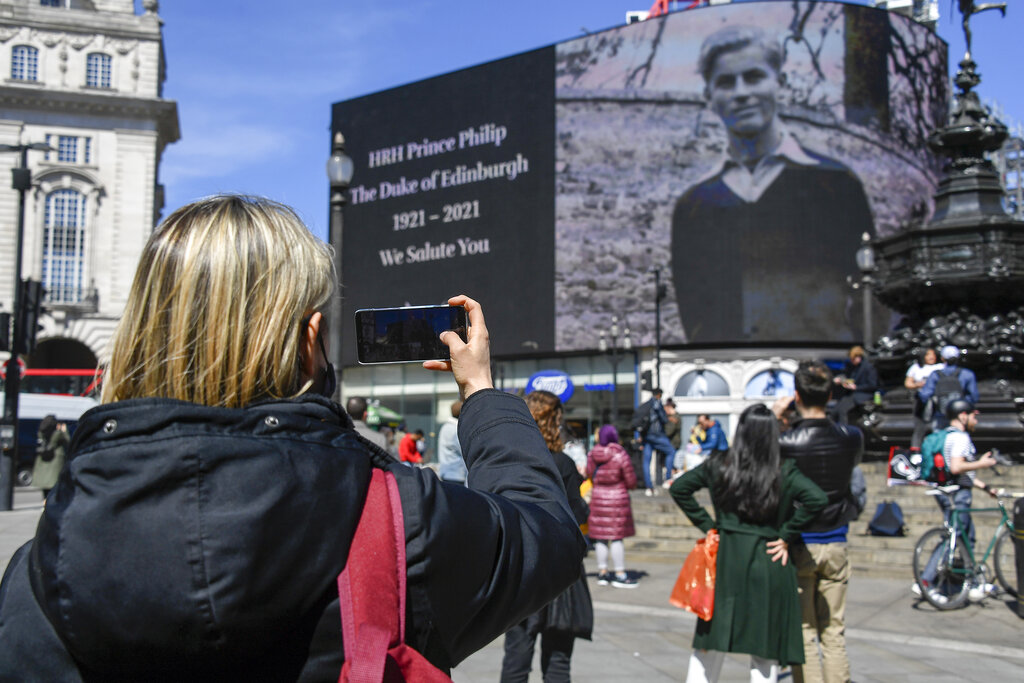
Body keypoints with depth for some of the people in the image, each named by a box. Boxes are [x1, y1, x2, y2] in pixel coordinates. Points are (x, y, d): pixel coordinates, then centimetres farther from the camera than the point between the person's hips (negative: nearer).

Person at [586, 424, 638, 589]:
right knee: (617, 537, 0)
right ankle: (620, 574, 4)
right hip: (618, 497, -4)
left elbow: (589, 475, 7)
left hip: (597, 497, 5)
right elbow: (631, 481, -8)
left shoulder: (591, 455, 0)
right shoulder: (620, 455, -12)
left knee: (600, 538, 10)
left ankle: (602, 572, 17)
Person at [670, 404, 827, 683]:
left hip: (726, 558, 2)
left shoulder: (719, 465, 0)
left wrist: (707, 524, 6)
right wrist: (786, 536, -8)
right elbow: (816, 498, -17)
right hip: (769, 563, -2)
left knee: (710, 643, 14)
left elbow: (679, 488, 3)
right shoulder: (784, 472, -6)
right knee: (765, 652, 7)